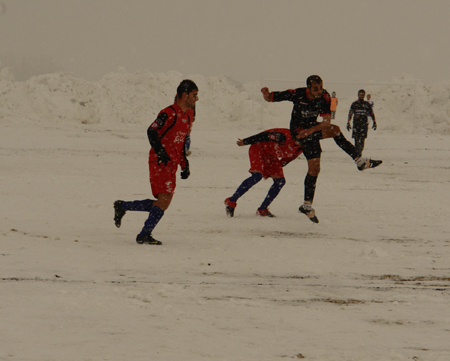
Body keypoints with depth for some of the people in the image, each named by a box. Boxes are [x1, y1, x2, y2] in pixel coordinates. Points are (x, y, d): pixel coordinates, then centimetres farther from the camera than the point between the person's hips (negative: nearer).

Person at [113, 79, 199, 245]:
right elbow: (152, 132, -16)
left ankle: (122, 206, 20)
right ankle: (144, 235, -9)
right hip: (160, 163, -9)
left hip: (171, 165, 9)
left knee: (162, 203, 7)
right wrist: (161, 152, -26)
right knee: (164, 199, -16)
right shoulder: (169, 113, -13)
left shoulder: (189, 114, 15)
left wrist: (184, 165, 20)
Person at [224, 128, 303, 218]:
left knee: (280, 181, -5)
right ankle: (231, 201, -22)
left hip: (271, 157, 8)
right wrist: (245, 142, -16)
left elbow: (286, 160, 8)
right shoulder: (285, 136, -32)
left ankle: (262, 209, 4)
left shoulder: (299, 149, -7)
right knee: (257, 176, -27)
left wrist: (269, 172, 14)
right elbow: (265, 136, -24)